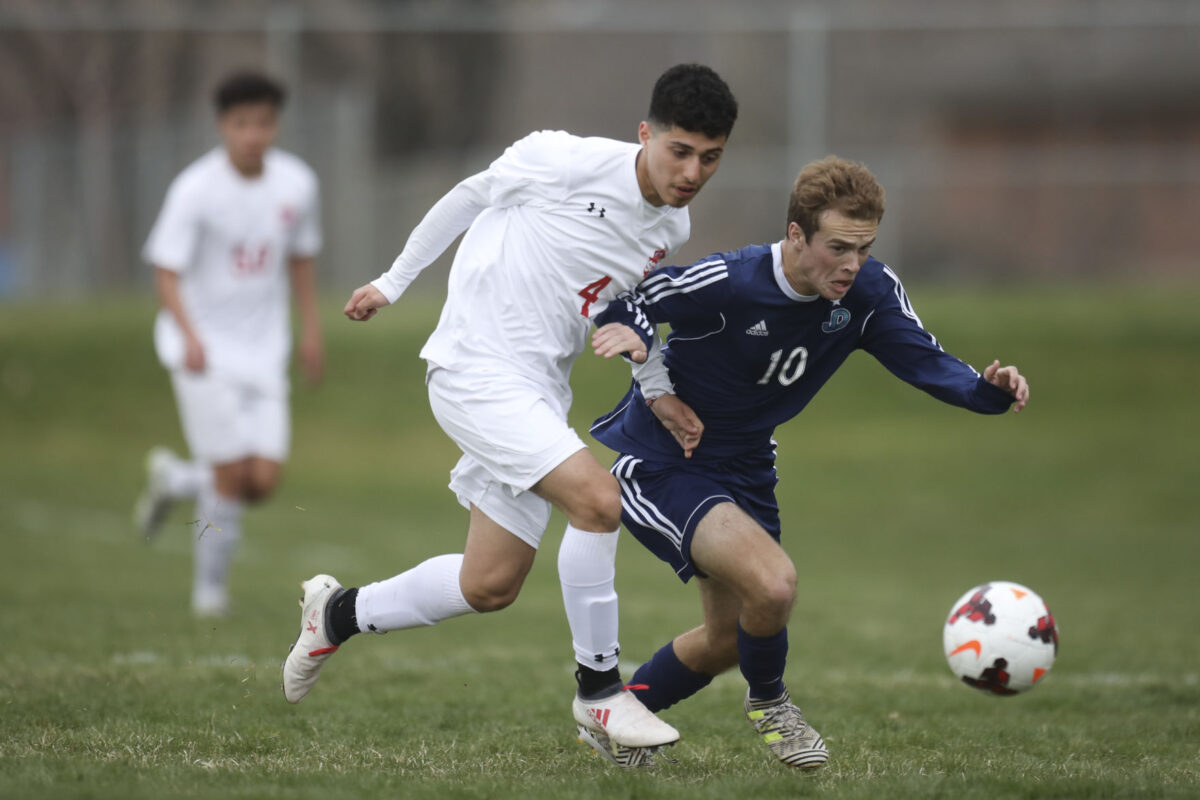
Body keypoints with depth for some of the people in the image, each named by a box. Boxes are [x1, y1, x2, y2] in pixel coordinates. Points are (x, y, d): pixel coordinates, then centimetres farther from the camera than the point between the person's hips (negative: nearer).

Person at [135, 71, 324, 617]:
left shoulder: (297, 184, -2)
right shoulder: (196, 189, -15)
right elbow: (167, 271, -17)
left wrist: (311, 329, 12)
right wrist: (189, 335, -32)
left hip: (262, 347, 4)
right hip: (203, 346, -4)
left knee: (263, 482, -5)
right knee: (231, 473, -11)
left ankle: (174, 479, 26)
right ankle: (211, 587, 11)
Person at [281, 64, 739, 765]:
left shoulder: (673, 230, 5)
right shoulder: (568, 162, -16)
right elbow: (470, 195, 0)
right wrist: (395, 281, 10)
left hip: (538, 395, 8)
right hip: (476, 370, -8)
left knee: (489, 587, 10)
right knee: (597, 499, -24)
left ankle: (338, 613, 34)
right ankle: (598, 693, -11)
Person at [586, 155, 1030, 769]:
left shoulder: (870, 292, -13)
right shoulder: (725, 284, -28)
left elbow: (925, 362, -13)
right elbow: (620, 299, -18)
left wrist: (990, 390, -32)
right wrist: (629, 333, -40)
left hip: (743, 466, 8)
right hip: (659, 465, -8)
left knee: (729, 640, 19)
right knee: (773, 584, -28)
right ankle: (768, 702, 3)